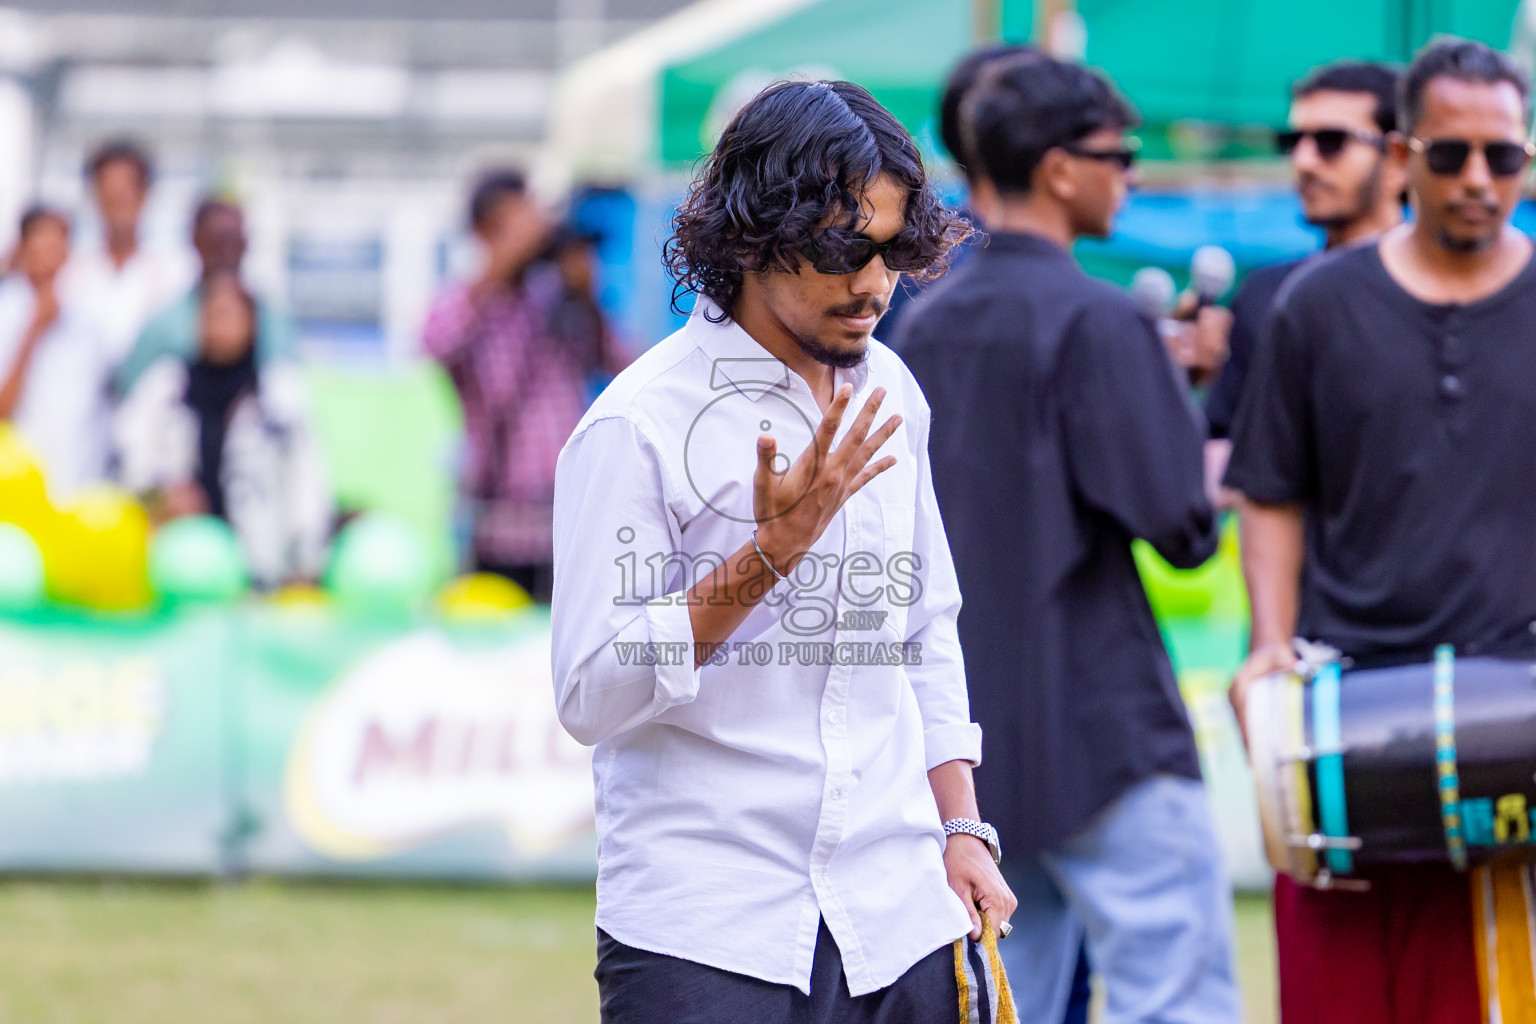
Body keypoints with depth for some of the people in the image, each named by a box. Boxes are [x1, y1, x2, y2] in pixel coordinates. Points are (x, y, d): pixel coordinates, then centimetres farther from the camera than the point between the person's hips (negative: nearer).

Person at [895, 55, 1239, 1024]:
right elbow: (1179, 523, -16)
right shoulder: (1098, 320, -13)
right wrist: (1207, 486, 7)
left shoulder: (926, 326, 12)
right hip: (1102, 728, -8)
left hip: (971, 734, 8)